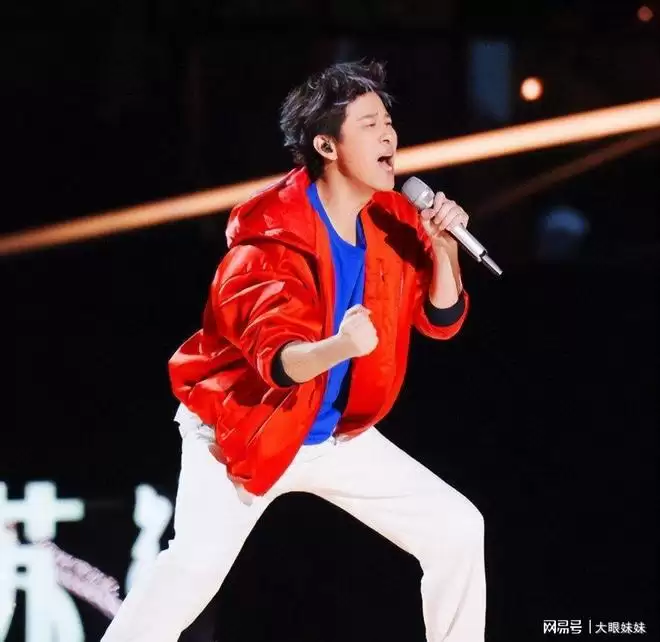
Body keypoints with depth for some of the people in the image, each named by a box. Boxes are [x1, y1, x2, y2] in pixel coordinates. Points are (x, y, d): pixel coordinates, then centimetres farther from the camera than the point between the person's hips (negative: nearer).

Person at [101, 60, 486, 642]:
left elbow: (441, 320, 2)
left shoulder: (393, 219, -3)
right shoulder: (273, 232, -23)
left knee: (458, 531, 1)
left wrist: (443, 248, -16)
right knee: (196, 564, -27)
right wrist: (339, 347, -53)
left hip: (337, 436, 7)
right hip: (244, 429, -7)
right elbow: (279, 359, -32)